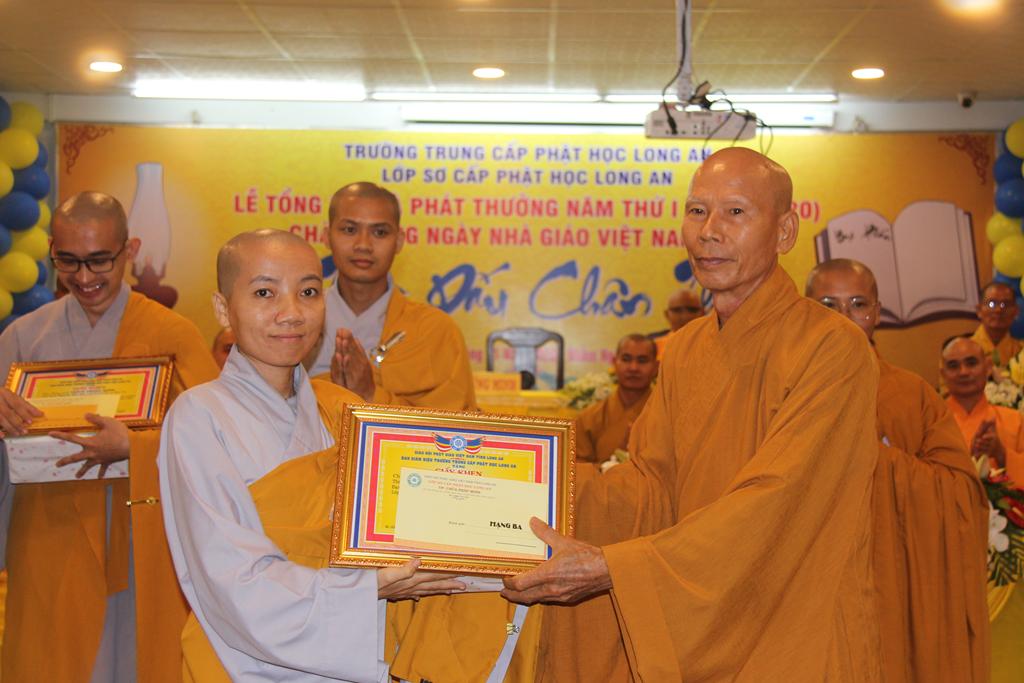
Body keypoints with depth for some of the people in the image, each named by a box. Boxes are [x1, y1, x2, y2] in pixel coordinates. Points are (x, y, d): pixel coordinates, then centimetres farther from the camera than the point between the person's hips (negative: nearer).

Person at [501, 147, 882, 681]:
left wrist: (610, 566, -30)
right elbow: (653, 486, 1)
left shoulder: (832, 348, -18)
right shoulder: (684, 351, 5)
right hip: (689, 640, 6)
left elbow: (771, 503, -25)